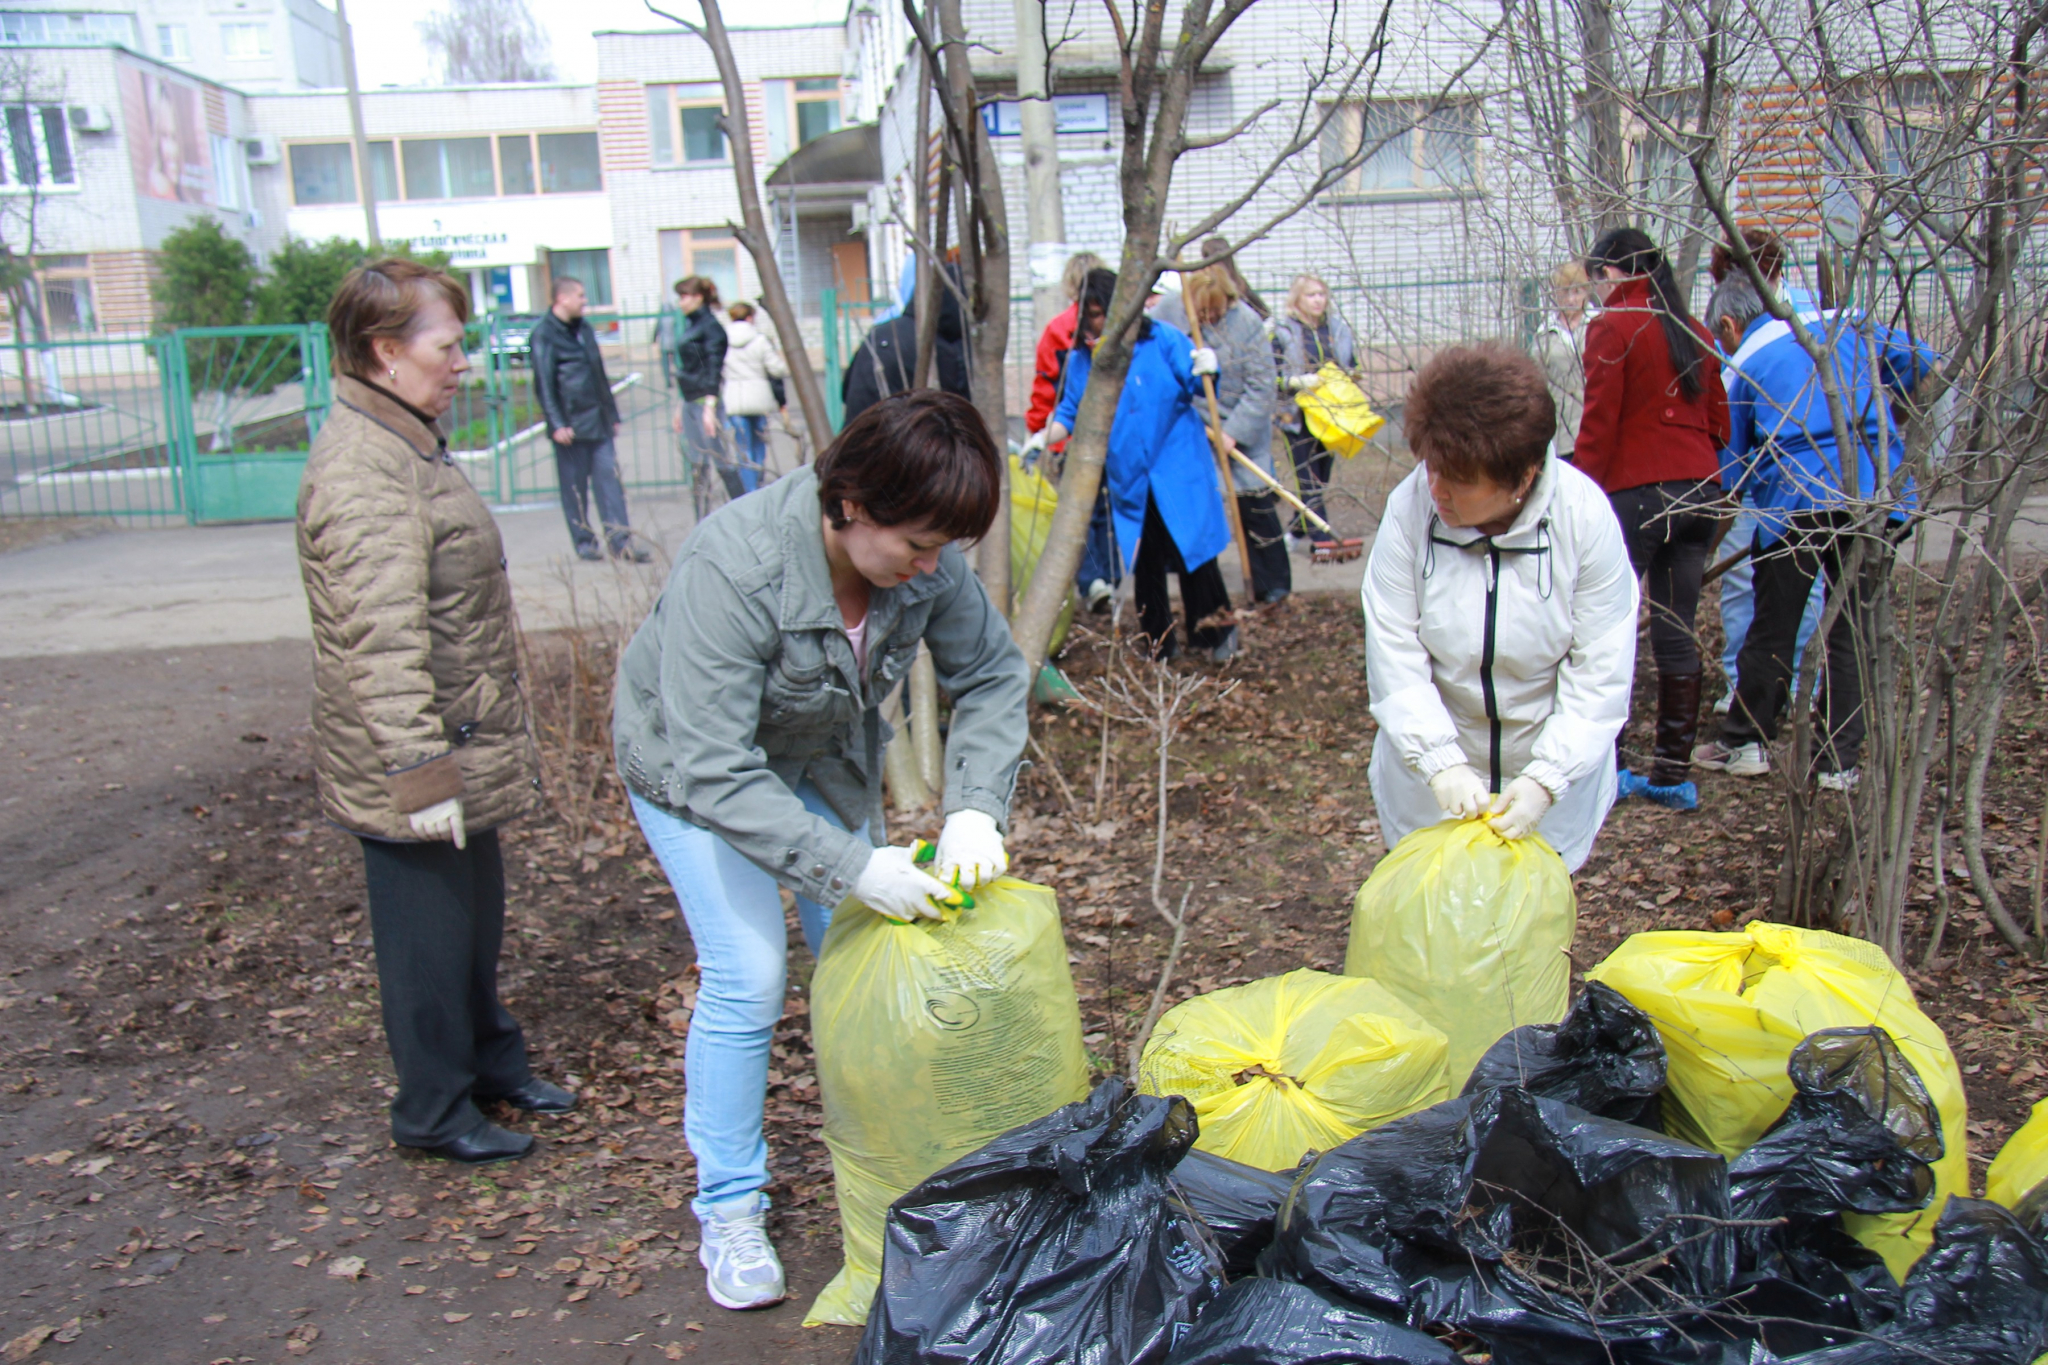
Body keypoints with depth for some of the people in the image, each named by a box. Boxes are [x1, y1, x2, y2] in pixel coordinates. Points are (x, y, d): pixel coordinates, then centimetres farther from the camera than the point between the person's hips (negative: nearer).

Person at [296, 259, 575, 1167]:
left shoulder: (406, 444, 11)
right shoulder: (362, 472, -24)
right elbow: (383, 640, -31)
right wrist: (418, 774, -32)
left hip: (463, 747, 10)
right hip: (419, 768, -10)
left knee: (476, 915, 23)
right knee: (429, 934, 6)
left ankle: (490, 1062, 41)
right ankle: (433, 1111, 24)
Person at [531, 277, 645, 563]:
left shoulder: (584, 329, 16)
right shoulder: (544, 333, -6)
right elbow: (544, 383, -11)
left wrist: (612, 414, 20)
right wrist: (556, 424, -17)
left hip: (598, 421, 6)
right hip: (570, 424, -6)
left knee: (609, 477, 0)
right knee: (575, 486, 2)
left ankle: (620, 539, 0)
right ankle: (584, 541, 11)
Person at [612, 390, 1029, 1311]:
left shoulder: (923, 559, -23)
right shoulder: (732, 571, -39)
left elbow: (992, 676, -10)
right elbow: (714, 773, -39)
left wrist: (973, 808, -25)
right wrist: (851, 867, -42)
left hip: (823, 759, 5)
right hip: (693, 765, -5)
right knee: (747, 977, -11)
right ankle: (729, 1212, 9)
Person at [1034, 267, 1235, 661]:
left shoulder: (1162, 340, -4)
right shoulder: (1081, 358, 5)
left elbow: (1196, 383, 2)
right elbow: (1069, 412, 11)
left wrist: (1206, 368, -20)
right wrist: (1043, 437, -6)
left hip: (1177, 473, -3)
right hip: (1127, 478, 3)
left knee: (1190, 553, -3)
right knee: (1143, 563, 9)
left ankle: (1215, 631, 16)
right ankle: (1160, 645, 22)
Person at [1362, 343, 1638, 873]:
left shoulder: (1585, 516, -19)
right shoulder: (1409, 507, -19)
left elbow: (1601, 673, -16)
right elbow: (1394, 655, -16)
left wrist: (1544, 779, -23)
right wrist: (1440, 764, -24)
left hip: (1553, 762, 0)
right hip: (1432, 763, 1)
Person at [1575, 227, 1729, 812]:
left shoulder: (1612, 327, -5)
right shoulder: (1695, 331, 15)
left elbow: (1599, 424, -10)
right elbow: (1718, 423, 16)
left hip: (1636, 493, -7)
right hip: (1700, 493, 7)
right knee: (1677, 629, 9)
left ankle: (1607, 764, 0)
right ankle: (1674, 773, 12)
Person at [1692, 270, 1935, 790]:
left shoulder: (1747, 364, 10)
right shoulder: (1846, 326, 15)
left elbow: (1730, 470, 11)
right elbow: (1923, 362, 7)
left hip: (1796, 499, -2)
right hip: (1873, 494, 3)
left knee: (1772, 630, 10)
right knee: (1852, 630, 7)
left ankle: (1745, 742, 20)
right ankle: (1838, 761, 10)